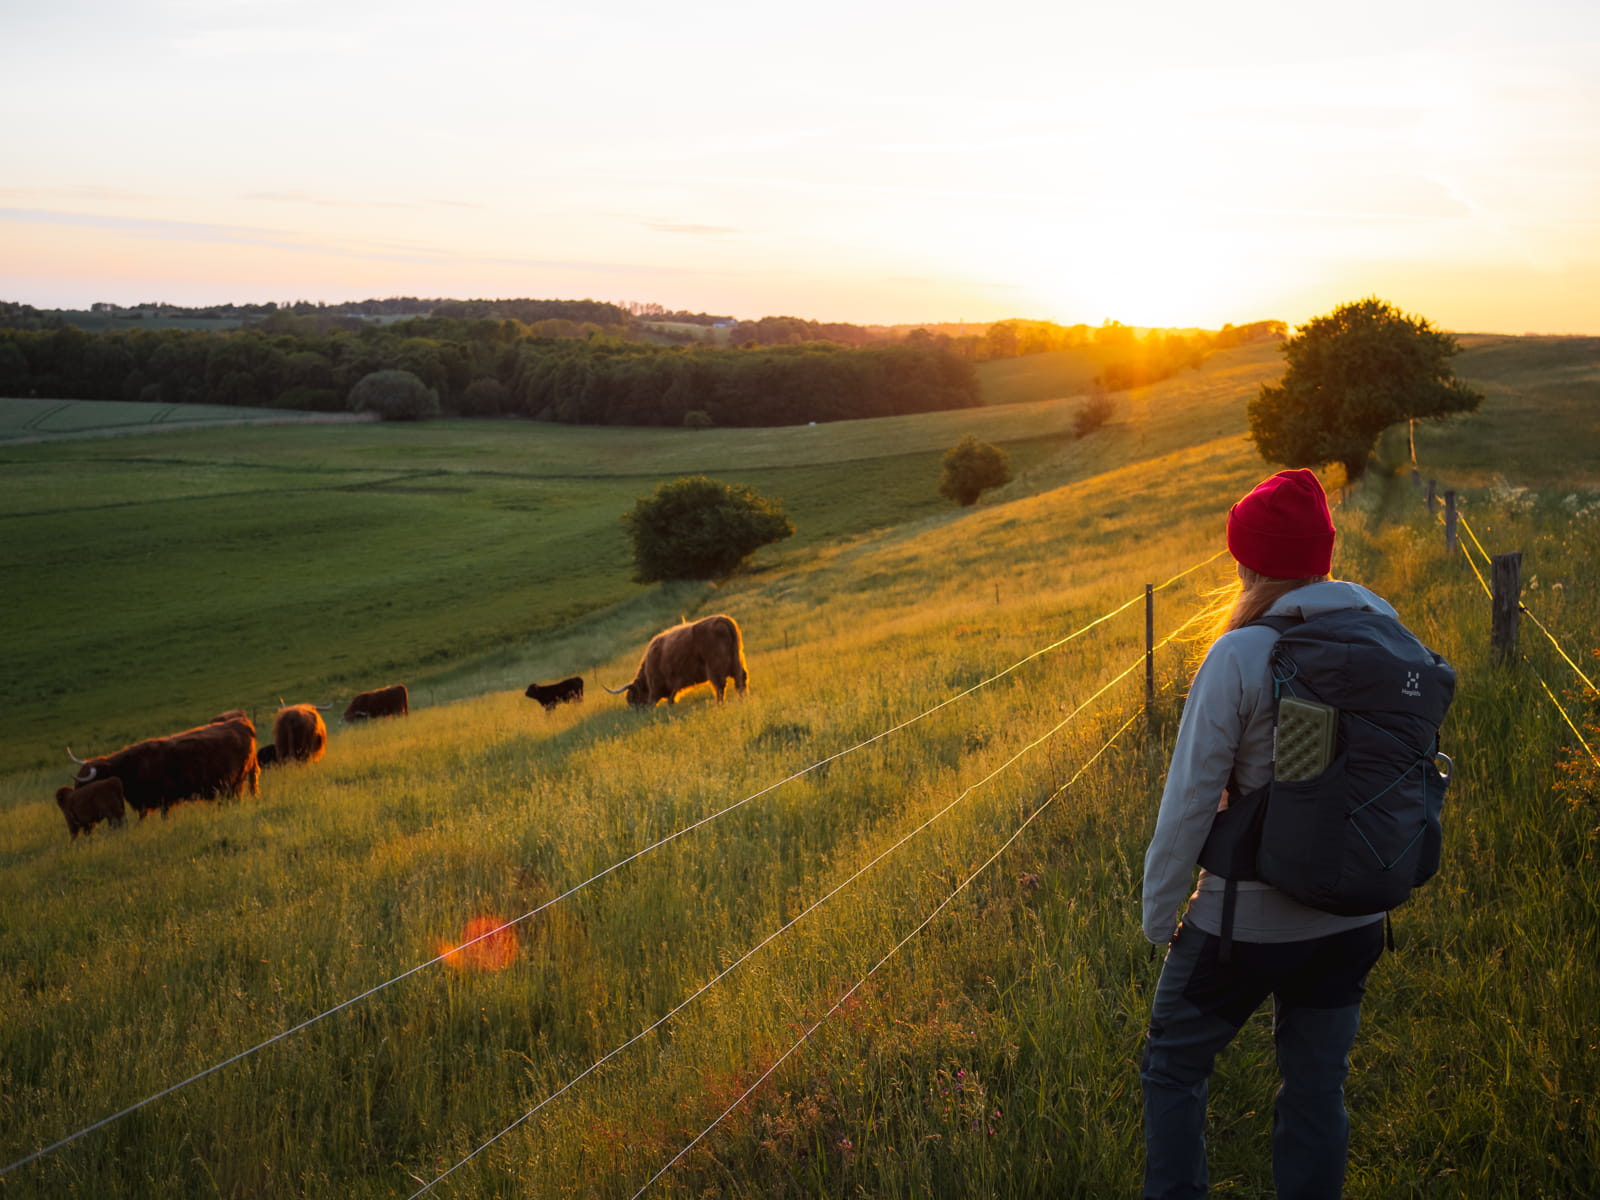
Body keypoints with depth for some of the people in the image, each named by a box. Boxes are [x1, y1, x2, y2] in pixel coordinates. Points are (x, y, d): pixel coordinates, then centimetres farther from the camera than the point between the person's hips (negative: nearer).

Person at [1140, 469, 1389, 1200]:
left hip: (1251, 917, -5)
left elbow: (1191, 798, -16)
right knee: (1317, 1086, 18)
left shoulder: (1240, 658, -20)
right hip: (1353, 916, 5)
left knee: (1173, 1068, 15)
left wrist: (1158, 912, -4)